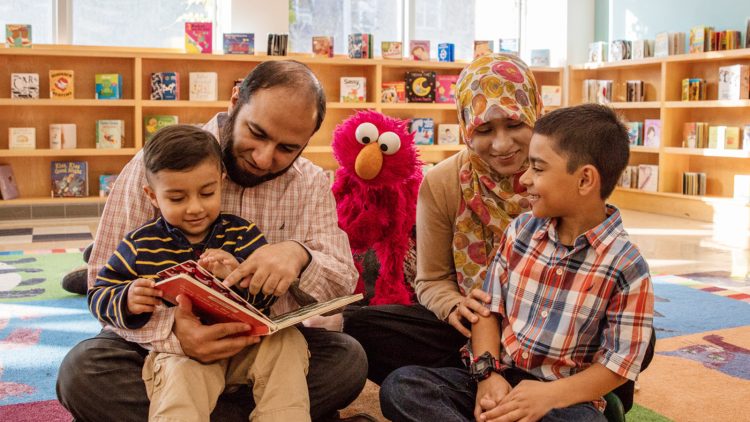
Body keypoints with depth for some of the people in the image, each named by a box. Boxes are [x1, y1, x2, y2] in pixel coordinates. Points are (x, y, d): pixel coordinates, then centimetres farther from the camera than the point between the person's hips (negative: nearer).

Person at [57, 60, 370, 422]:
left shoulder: (312, 185, 2)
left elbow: (342, 284, -5)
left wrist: (301, 255, -30)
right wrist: (172, 331, -34)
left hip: (266, 344, 3)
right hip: (165, 343, -2)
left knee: (349, 359, -25)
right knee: (82, 371, -29)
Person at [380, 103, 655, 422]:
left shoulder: (626, 266, -10)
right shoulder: (521, 230, 4)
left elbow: (621, 362, -9)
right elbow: (489, 307, 6)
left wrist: (551, 395, -21)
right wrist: (487, 372, -10)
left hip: (564, 396, -4)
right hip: (499, 379, 5)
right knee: (401, 386, -19)